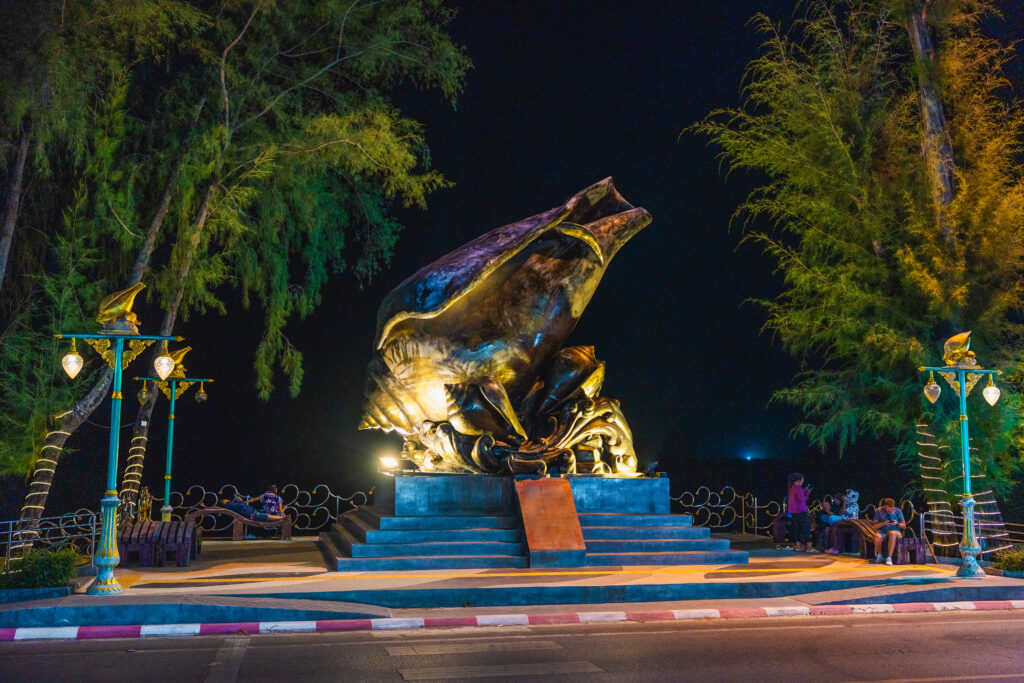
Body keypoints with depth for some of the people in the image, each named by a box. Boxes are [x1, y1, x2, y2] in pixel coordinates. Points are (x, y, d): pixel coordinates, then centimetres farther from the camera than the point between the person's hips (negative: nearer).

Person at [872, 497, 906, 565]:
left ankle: (889, 557, -40)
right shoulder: (879, 511, 2)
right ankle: (879, 555, -10)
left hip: (895, 530, 0)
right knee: (877, 536, -36)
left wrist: (897, 523, -13)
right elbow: (875, 526, 1)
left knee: (892, 534, -39)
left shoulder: (898, 511, 3)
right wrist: (883, 523, -19)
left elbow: (904, 526, 9)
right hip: (882, 531, 0)